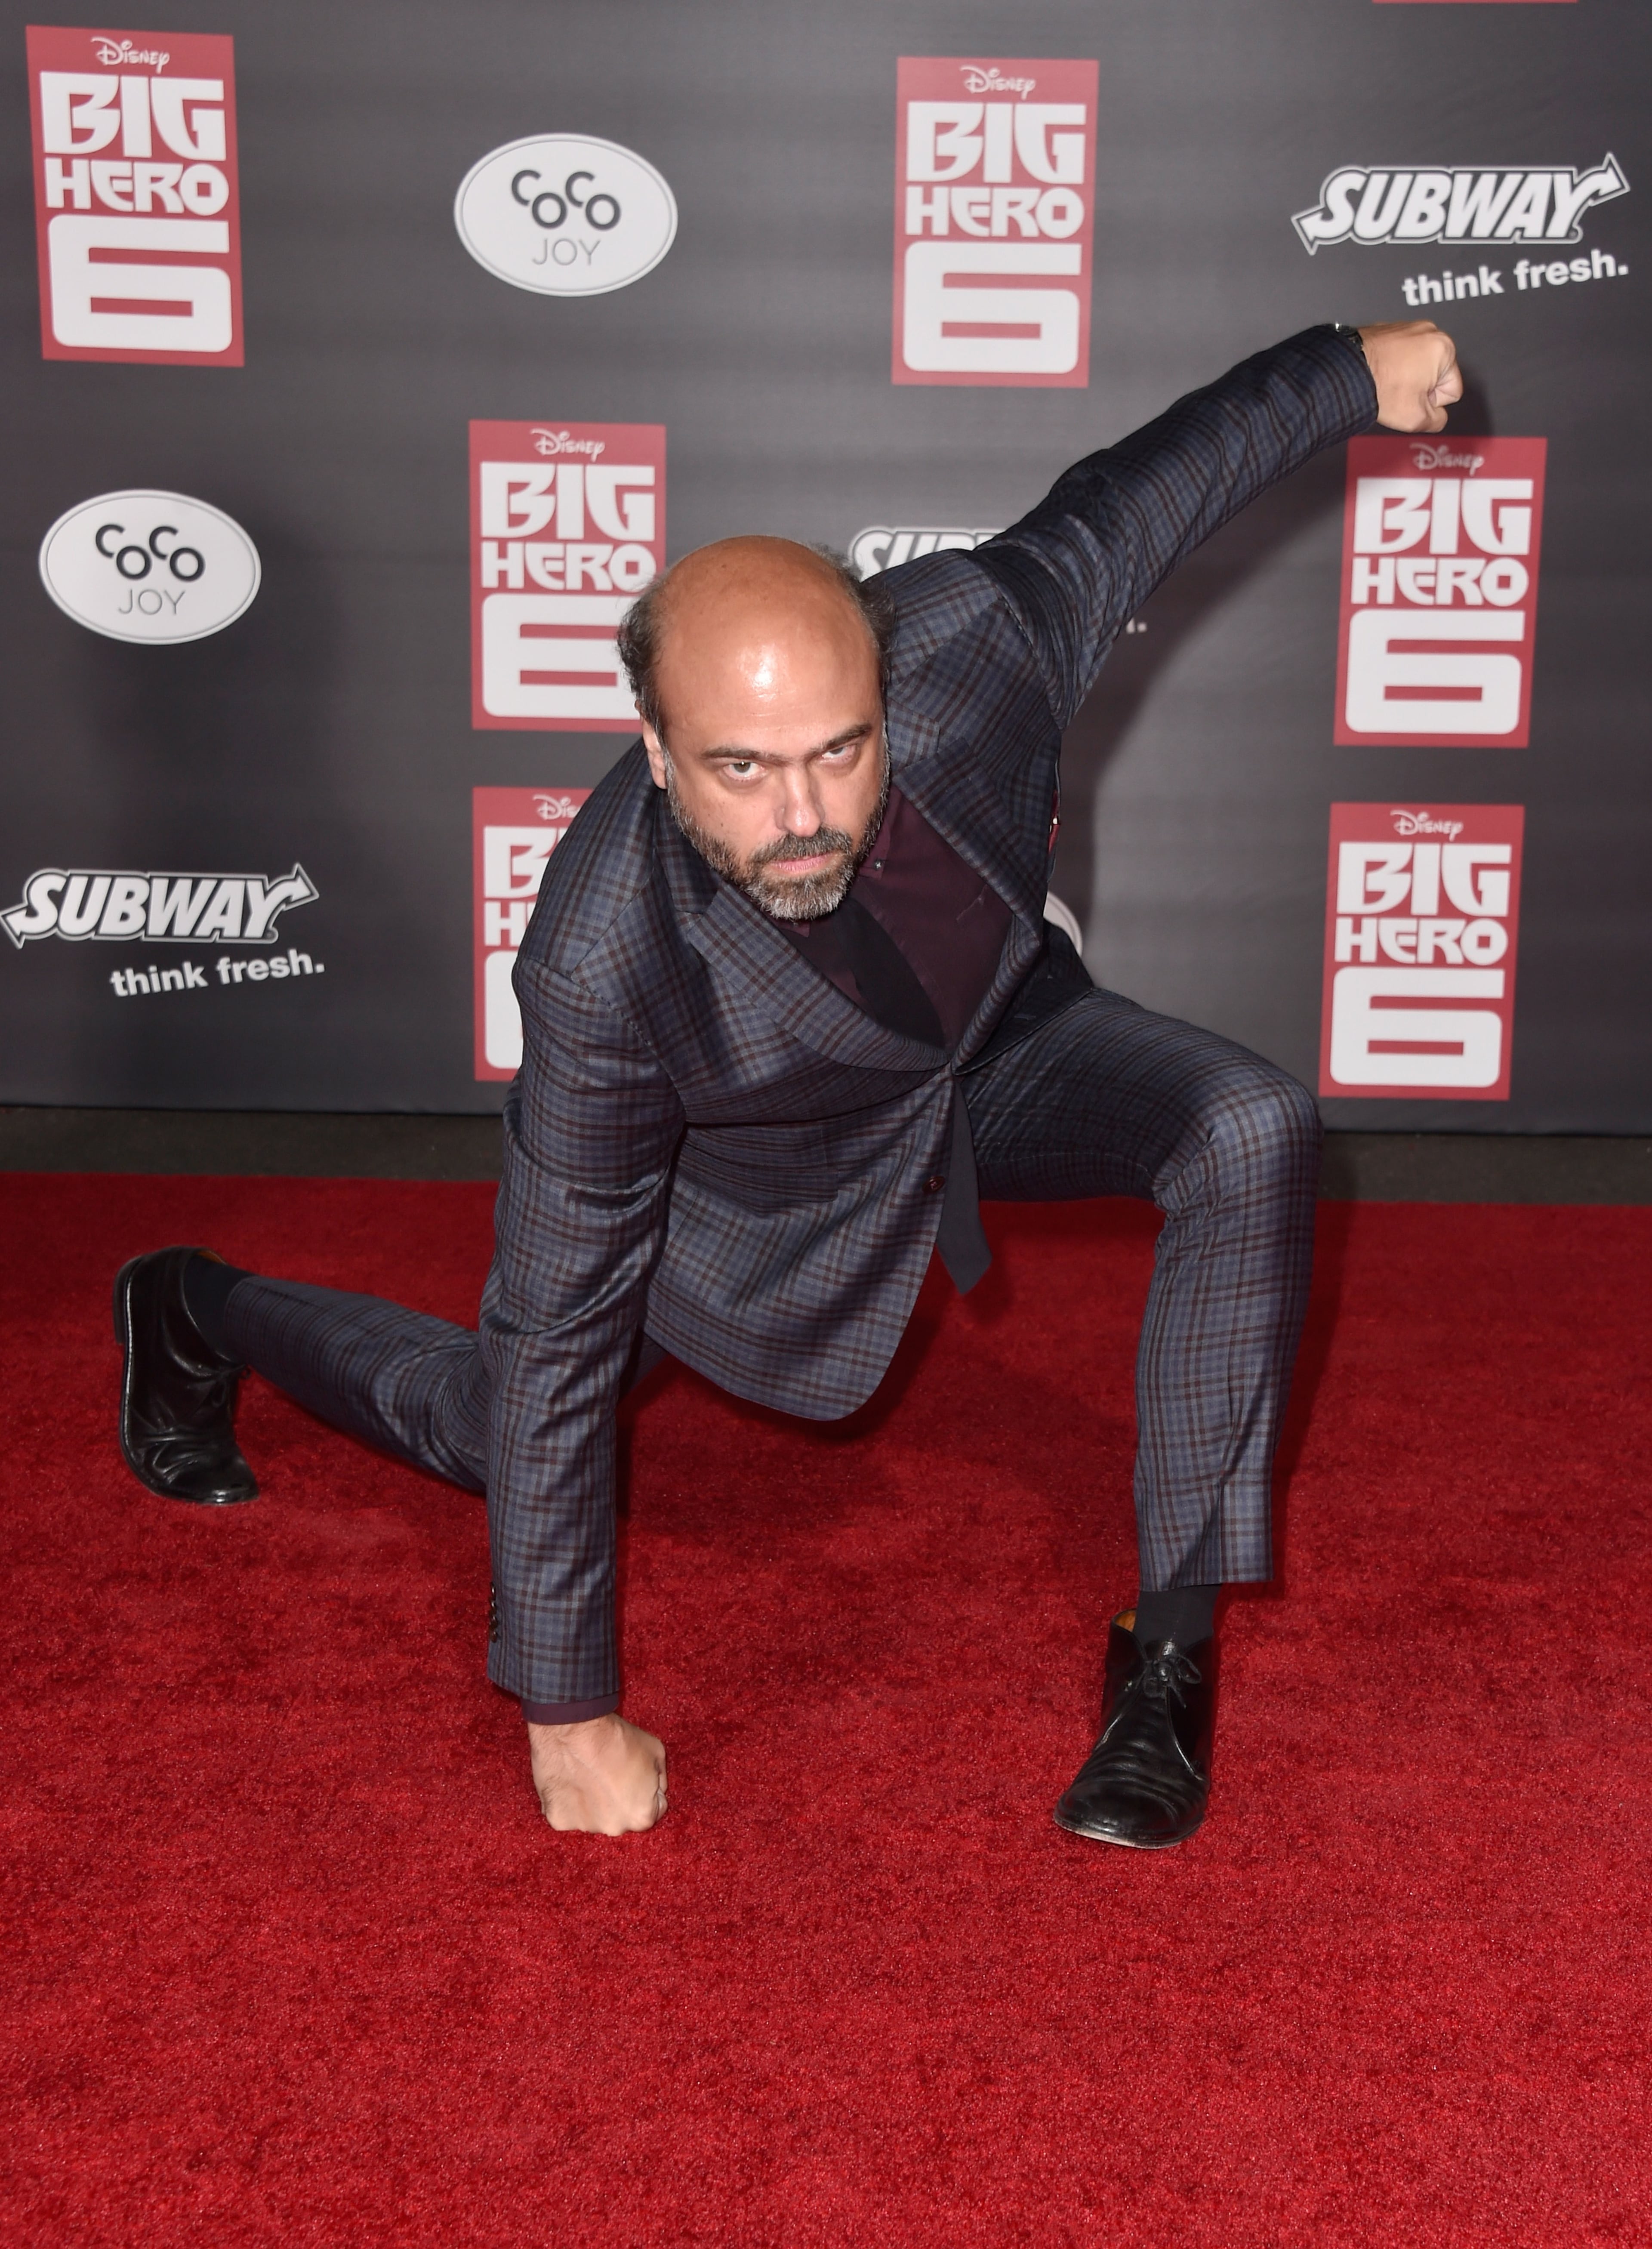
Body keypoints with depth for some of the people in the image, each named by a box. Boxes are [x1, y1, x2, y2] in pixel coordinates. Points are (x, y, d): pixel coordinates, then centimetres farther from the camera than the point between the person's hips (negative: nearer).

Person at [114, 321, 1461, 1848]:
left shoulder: (970, 638, -37)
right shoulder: (603, 967, -42)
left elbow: (1127, 500, -12)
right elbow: (558, 1351, -32)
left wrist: (1350, 372, 2)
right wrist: (568, 1711, -25)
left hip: (999, 1035, 3)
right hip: (760, 1171, -2)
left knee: (1254, 1136, -24)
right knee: (498, 1430, 15)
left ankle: (1174, 1649, -12)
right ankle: (199, 1319, 46)